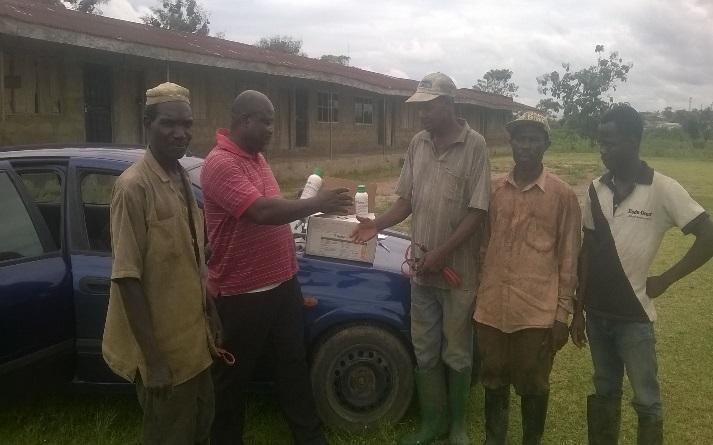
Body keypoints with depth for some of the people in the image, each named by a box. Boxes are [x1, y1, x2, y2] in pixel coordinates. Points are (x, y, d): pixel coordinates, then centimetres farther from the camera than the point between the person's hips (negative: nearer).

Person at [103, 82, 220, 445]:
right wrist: (153, 359, -22)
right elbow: (127, 278, -22)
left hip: (192, 340, 8)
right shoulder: (134, 186, -21)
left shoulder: (181, 180, 5)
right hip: (162, 348, -8)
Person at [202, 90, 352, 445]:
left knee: (293, 366, 18)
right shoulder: (220, 164, -20)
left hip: (282, 283, 9)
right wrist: (316, 204, -23)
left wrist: (312, 204, 7)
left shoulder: (256, 156, 11)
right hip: (243, 294, -9)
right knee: (233, 377, 11)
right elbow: (262, 211, -30)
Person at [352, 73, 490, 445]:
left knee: (456, 353, 11)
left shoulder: (474, 145, -11)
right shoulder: (417, 144, 5)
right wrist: (380, 223, -8)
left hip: (458, 270, -5)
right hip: (421, 269, 5)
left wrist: (443, 253, -19)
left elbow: (477, 211, -14)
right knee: (424, 351, 14)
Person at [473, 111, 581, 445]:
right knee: (494, 382, 16)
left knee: (533, 386, 12)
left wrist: (563, 314, -4)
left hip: (537, 312, -3)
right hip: (491, 309, 3)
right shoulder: (494, 190, 6)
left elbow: (569, 258, -2)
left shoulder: (563, 195, -4)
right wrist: (477, 297, 12)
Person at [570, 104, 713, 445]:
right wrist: (579, 310, 7)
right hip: (598, 313, 4)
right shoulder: (595, 190, 2)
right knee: (605, 392, 18)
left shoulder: (662, 189, -11)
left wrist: (664, 280, -9)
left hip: (634, 315, -4)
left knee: (646, 399, 7)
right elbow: (587, 252, 6)